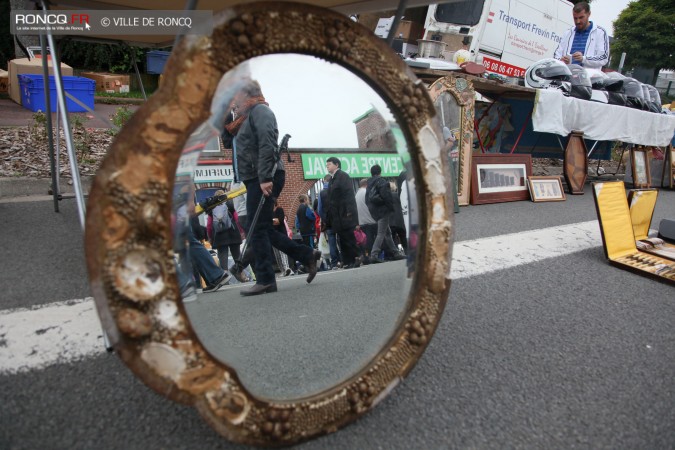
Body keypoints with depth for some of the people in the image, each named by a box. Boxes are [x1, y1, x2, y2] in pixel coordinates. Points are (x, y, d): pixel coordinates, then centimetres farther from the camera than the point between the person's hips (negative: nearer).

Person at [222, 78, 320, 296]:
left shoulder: (259, 110, -5)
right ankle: (307, 255, 15)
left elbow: (267, 145, -18)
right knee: (264, 229, 10)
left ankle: (265, 280, -3)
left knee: (257, 229, -9)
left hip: (265, 179, -10)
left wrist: (265, 178, -26)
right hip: (257, 180, 10)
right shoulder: (247, 117, 26)